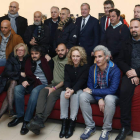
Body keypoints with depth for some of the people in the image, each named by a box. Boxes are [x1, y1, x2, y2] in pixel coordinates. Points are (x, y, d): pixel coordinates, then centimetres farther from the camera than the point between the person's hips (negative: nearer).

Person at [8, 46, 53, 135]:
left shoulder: (45, 60, 4)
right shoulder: (29, 61, 17)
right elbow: (29, 74, 9)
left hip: (43, 84, -5)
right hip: (32, 84, 5)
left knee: (35, 91, -37)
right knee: (17, 88, -22)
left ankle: (26, 121, -33)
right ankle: (20, 116, -14)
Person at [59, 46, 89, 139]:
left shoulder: (85, 67, -5)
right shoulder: (68, 66, 7)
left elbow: (81, 81, -17)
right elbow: (66, 80, -4)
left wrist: (72, 90, -32)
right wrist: (67, 89, -28)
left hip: (80, 89, -3)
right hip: (70, 89, 3)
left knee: (75, 95, -35)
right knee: (63, 93, -29)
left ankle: (72, 122, -30)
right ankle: (64, 122, -29)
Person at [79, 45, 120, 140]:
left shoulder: (115, 70, -20)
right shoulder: (93, 68, -5)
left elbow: (112, 90, -27)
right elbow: (90, 86, -5)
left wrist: (92, 91, -24)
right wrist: (99, 99, -22)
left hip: (111, 96, -4)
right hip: (97, 95, 4)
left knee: (109, 99, -38)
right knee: (83, 96, -22)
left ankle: (106, 129, -18)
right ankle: (90, 127, -12)